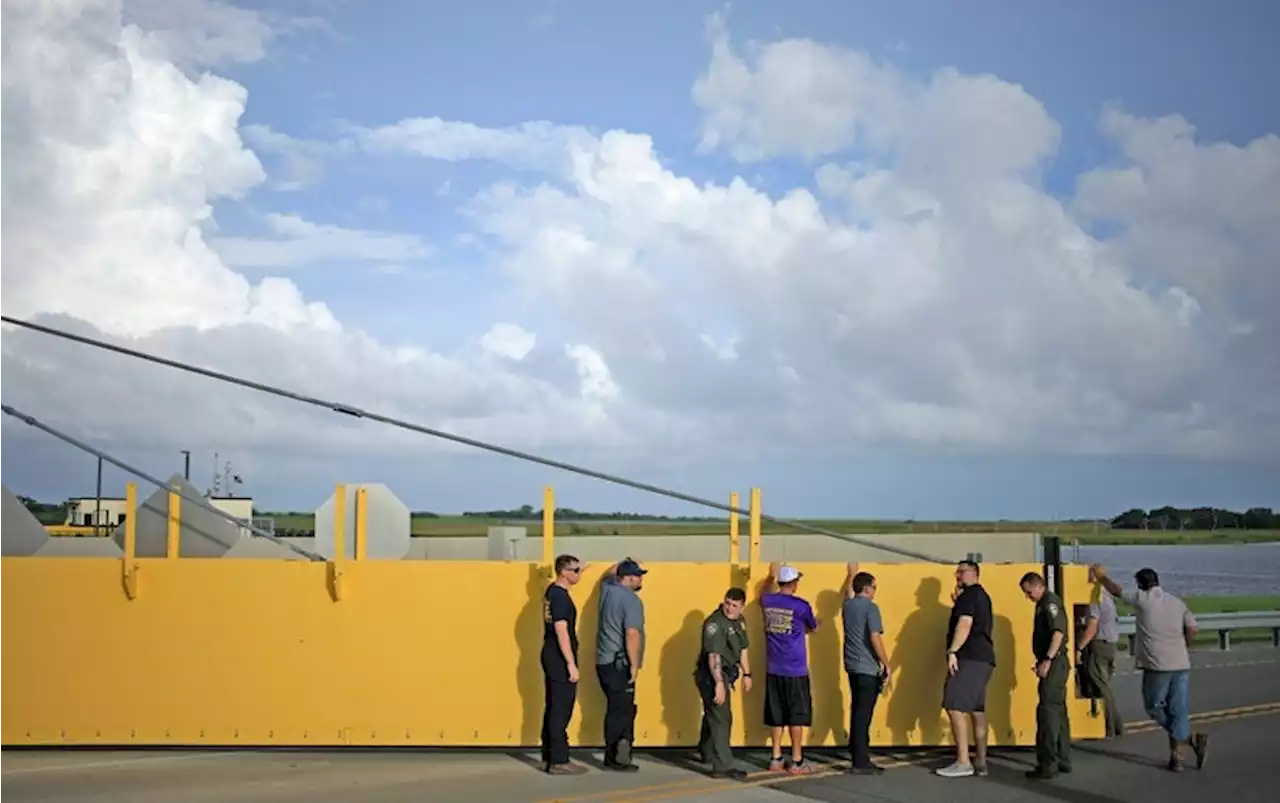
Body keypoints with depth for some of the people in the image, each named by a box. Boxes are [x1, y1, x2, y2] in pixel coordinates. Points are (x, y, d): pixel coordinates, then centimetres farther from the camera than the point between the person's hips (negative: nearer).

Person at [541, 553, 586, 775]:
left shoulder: (552, 591, 11)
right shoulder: (560, 597, -19)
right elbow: (561, 631, -23)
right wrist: (571, 664, -23)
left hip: (552, 657, 10)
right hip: (560, 659, -10)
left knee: (553, 707, 14)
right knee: (561, 709, -6)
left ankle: (549, 757, 20)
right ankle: (559, 761, -4)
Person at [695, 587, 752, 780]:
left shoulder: (739, 620, 8)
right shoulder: (715, 623, -21)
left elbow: (742, 649, 18)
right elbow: (714, 655, -28)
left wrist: (746, 674, 17)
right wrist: (719, 683, -34)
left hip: (725, 674, 9)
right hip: (712, 676, -9)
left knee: (713, 715, 24)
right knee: (721, 718, -10)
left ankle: (707, 753, 42)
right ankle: (722, 766, -9)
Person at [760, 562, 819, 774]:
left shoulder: (767, 602, 3)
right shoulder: (801, 605, -10)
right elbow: (812, 628, 10)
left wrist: (771, 575, 42)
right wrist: (815, 622, 33)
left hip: (773, 670, 5)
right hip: (795, 670, -5)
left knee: (776, 716, 11)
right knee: (796, 716, 2)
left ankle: (776, 759, 14)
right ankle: (796, 762, 5)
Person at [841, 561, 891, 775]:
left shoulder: (848, 605, 12)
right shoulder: (870, 607, -11)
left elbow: (848, 592, 36)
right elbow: (875, 638, -18)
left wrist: (852, 573, 53)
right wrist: (887, 665, -13)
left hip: (852, 667, 8)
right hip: (868, 668, -8)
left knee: (857, 712, 13)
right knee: (863, 715, -6)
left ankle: (856, 757, 17)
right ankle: (861, 762, -5)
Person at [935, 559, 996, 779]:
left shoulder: (969, 594, -7)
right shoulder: (982, 595, 23)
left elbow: (965, 623, -19)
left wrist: (952, 651, -24)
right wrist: (958, 603, 17)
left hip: (970, 658, -10)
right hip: (983, 657, 10)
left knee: (954, 707, -13)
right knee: (977, 711, 10)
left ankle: (963, 763, -16)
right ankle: (981, 763, 10)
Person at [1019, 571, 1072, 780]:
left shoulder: (1050, 602, -12)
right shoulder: (1044, 604, 19)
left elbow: (1058, 632, -23)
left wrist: (1047, 660, -26)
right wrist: (1041, 662, 20)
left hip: (1054, 664, -11)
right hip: (1053, 665, 11)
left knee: (1048, 712, -10)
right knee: (1058, 712, 15)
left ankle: (1048, 765, -9)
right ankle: (1063, 760, 22)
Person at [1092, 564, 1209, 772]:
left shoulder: (1142, 599, -2)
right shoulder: (1177, 602, 10)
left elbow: (1116, 590, 12)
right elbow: (1192, 629, 4)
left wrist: (1101, 576, 29)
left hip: (1157, 665, -5)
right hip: (1181, 664, 5)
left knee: (1154, 707, 10)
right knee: (1178, 711, 7)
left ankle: (1192, 739, -1)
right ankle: (1176, 757, 3)